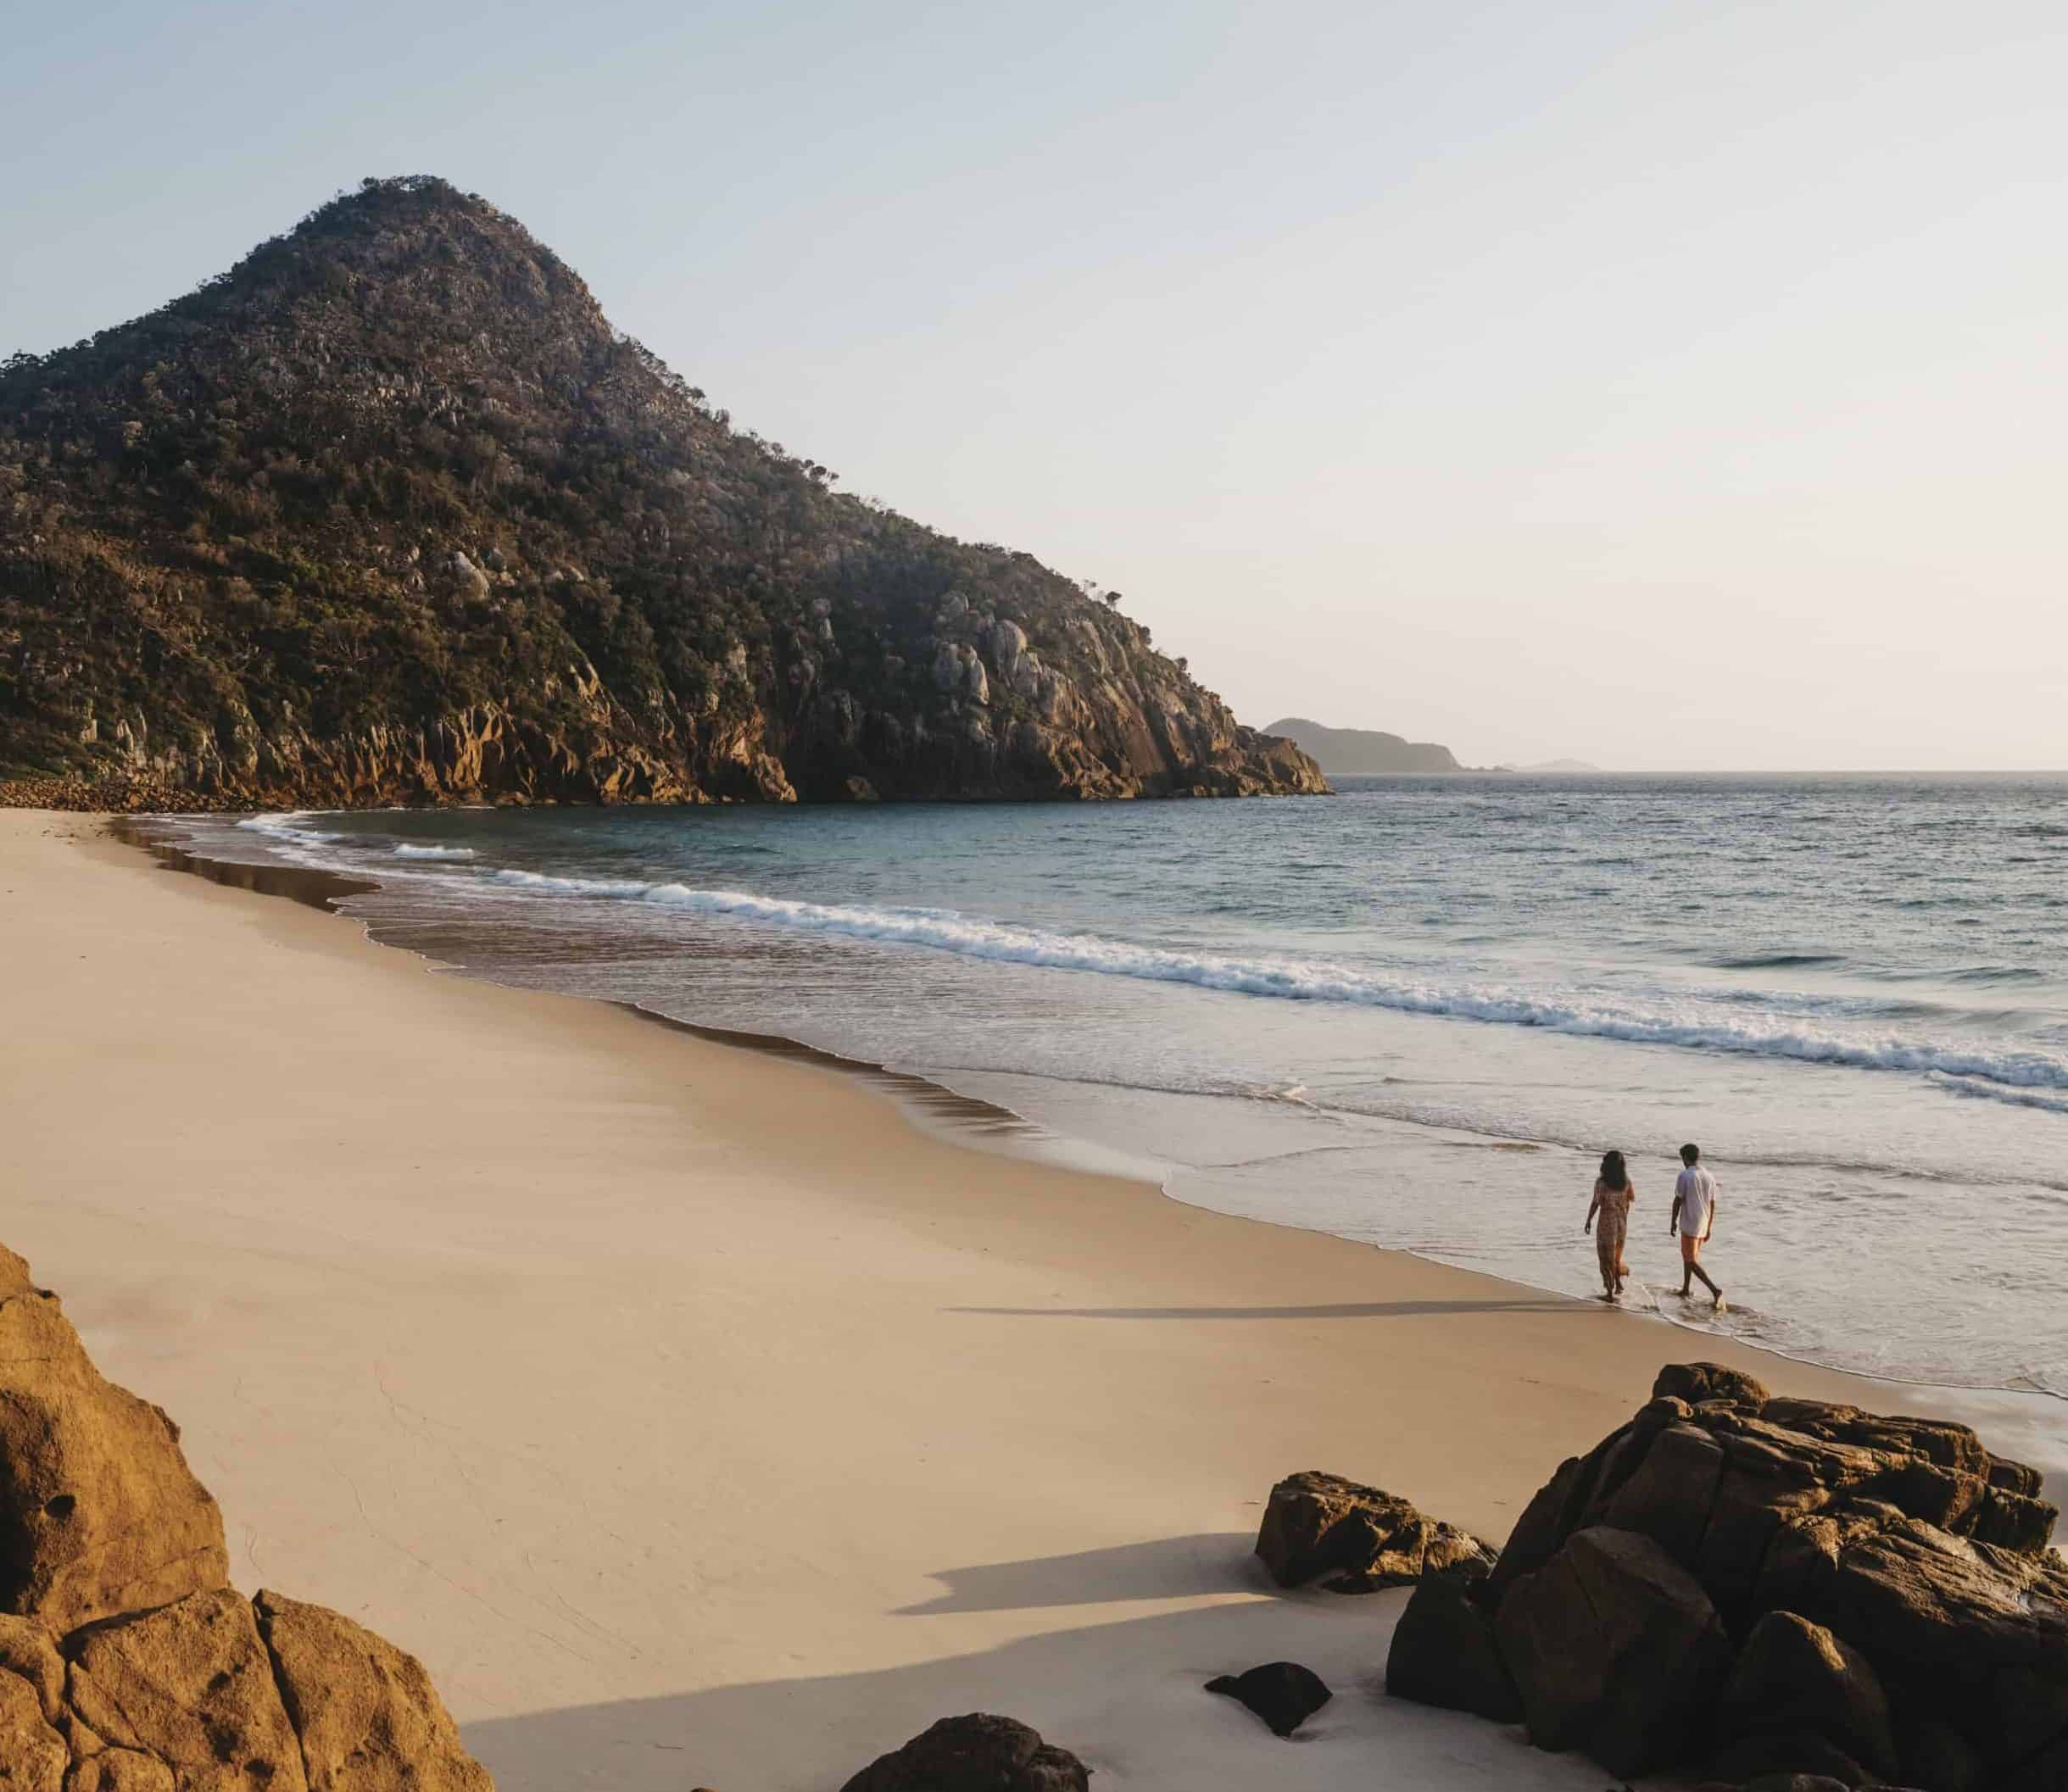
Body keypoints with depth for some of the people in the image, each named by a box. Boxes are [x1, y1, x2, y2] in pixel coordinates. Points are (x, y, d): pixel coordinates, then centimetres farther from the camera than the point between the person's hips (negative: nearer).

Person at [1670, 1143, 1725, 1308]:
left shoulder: (1685, 1175, -14)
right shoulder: (1710, 1177, 4)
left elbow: (1678, 1201, -11)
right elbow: (1712, 1205, 9)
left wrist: (1673, 1221, 1)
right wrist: (1709, 1228, 17)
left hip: (1689, 1225, -7)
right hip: (1703, 1226, 7)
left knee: (1692, 1261, -3)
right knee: (1688, 1255, 24)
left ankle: (1715, 1290, -17)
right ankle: (1686, 1289, 31)